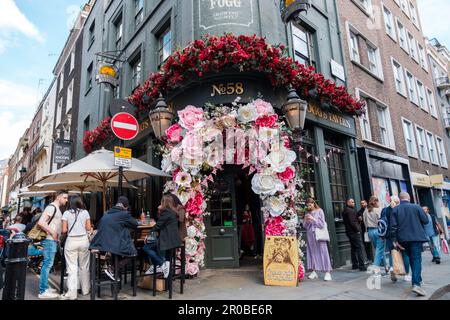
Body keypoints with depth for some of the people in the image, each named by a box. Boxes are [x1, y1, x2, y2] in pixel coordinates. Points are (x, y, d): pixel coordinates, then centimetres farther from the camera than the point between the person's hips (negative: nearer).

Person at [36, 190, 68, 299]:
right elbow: (41, 222, -22)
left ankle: (44, 287, 24)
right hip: (50, 240, -10)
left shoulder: (57, 209, 17)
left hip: (53, 240, 10)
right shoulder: (51, 207, -14)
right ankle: (43, 291, -1)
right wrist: (52, 233, -19)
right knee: (48, 264, -7)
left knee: (47, 264, 15)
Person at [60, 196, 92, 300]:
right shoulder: (85, 212, 2)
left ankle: (72, 293, 1)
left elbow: (64, 230, -3)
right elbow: (88, 228, 2)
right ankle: (85, 290, 23)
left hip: (71, 241, -2)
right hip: (83, 240, 2)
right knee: (84, 266, 13)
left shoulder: (66, 213, -1)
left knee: (72, 268, 1)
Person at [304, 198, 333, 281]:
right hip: (310, 235, 4)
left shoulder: (319, 211, 0)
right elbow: (305, 226, 12)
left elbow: (322, 224, -5)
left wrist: (313, 219, -12)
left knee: (322, 252, -4)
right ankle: (314, 272, 9)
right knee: (312, 252, 3)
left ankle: (327, 272, -1)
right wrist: (306, 220, -6)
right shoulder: (307, 213, 11)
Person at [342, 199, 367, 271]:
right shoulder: (350, 211, -15)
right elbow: (352, 222, -21)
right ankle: (361, 266, -10)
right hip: (354, 232, -10)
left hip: (349, 232, 10)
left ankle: (355, 265, 20)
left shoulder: (345, 211, 16)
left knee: (353, 248, 14)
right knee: (359, 248, -8)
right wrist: (358, 230, -13)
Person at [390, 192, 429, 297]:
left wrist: (394, 239, -1)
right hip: (416, 237, -2)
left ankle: (417, 279, 29)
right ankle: (416, 284, -17)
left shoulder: (395, 209, 1)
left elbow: (393, 226, -4)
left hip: (403, 239, 2)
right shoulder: (416, 207, -2)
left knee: (411, 259, 19)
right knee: (416, 259, -4)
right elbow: (425, 220, -1)